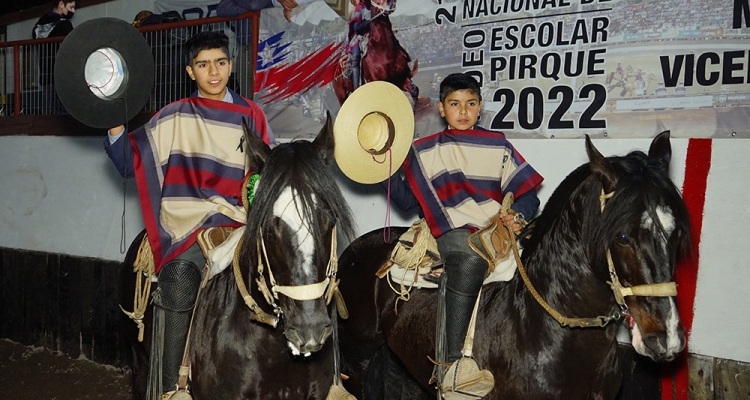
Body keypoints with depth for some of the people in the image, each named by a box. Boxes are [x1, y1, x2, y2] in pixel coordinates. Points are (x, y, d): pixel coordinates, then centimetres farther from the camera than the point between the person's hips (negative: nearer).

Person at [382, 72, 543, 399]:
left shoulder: (499, 147, 14)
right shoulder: (425, 152, 14)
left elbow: (527, 193, 10)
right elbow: (407, 201, 11)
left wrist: (517, 214, -11)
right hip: (452, 231, -2)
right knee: (469, 259, -34)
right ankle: (455, 364, -31)